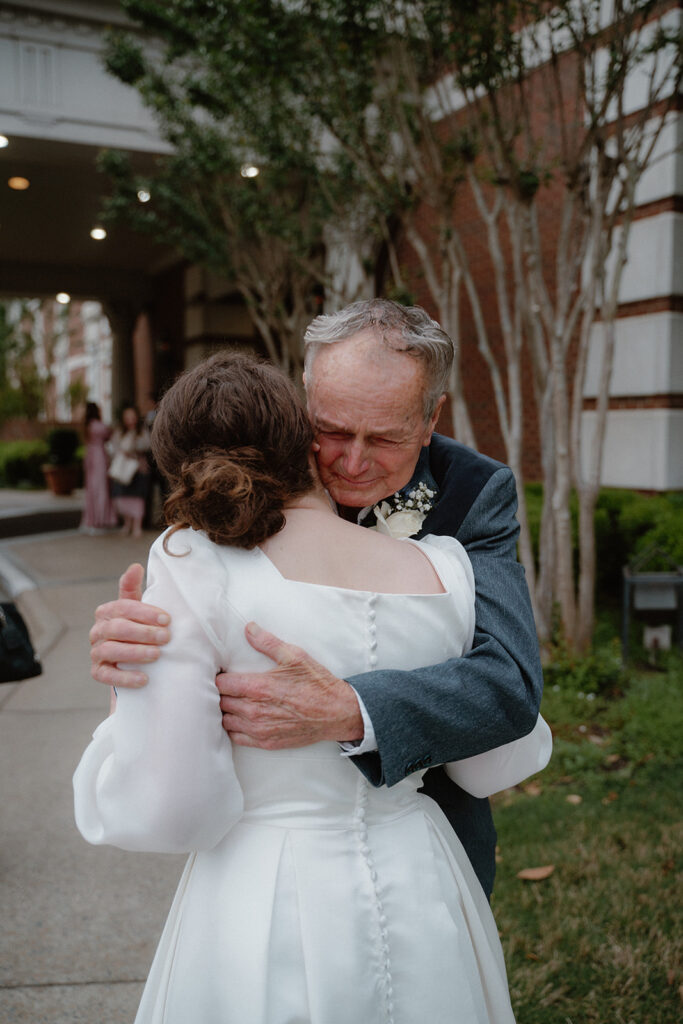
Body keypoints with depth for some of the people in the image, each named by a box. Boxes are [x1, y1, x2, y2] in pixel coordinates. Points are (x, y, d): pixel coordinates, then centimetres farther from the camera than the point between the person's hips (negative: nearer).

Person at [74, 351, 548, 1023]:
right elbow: (491, 767, 4)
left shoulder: (194, 569, -18)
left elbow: (160, 811, -16)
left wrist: (125, 702, 1)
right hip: (421, 907, 4)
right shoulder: (446, 570, -8)